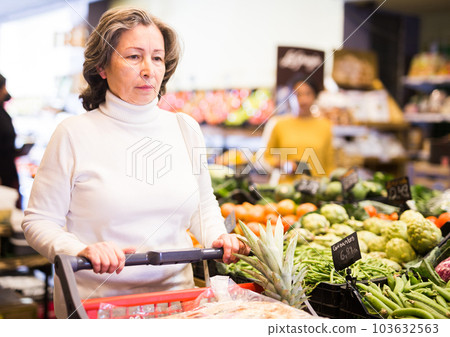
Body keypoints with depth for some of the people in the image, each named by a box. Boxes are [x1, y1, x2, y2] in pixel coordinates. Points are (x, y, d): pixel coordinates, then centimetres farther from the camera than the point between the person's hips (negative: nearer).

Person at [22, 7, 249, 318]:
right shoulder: (75, 133, -4)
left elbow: (204, 202, 21)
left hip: (175, 295, 3)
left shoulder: (186, 128, 8)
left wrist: (216, 237, 3)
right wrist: (81, 251, -19)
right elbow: (39, 221, -2)